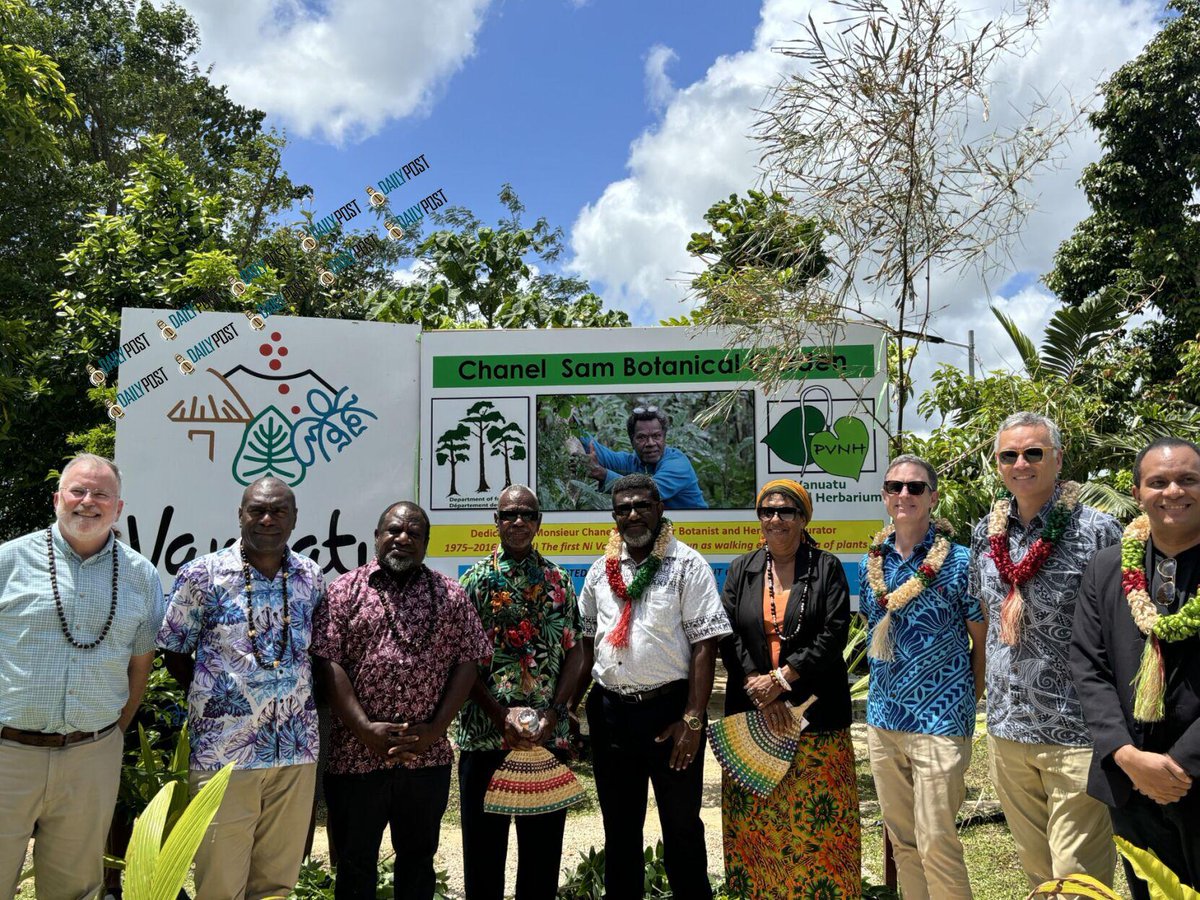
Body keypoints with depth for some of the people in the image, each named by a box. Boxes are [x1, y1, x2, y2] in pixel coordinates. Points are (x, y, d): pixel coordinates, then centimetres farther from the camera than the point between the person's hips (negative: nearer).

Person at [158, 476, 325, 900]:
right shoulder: (201, 575, -4)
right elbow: (175, 654, 3)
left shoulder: (312, 578, 5)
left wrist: (297, 702, 4)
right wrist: (212, 699, -1)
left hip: (296, 753, 3)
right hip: (223, 752, -3)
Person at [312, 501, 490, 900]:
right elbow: (328, 662, -6)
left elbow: (467, 662, 2)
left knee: (418, 860, 17)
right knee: (355, 865, 13)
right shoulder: (344, 590, 1)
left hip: (428, 758, 2)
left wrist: (435, 729, -8)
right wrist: (365, 729, -14)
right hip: (355, 757, -1)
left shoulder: (450, 595, 5)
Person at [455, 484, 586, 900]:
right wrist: (500, 715, -13)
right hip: (485, 733, -2)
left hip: (549, 735, 2)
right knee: (484, 842, 9)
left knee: (544, 842, 12)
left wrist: (554, 713, -9)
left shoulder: (559, 580, 7)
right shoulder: (476, 579, 0)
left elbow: (574, 651, 4)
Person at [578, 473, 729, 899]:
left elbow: (704, 644, -11)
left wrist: (692, 720, -16)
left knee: (681, 824, 9)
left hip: (669, 709, -4)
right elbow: (585, 640, 15)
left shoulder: (687, 564, -7)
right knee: (619, 825, 17)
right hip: (609, 710, 4)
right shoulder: (601, 570, 9)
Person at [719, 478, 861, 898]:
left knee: (817, 816, 0)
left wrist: (781, 678, -13)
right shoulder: (741, 569, 9)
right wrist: (760, 690, -11)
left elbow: (833, 636, -7)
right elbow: (729, 635, 1)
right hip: (752, 711, 2)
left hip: (815, 712, -2)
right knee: (757, 815, 6)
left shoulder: (826, 568, 2)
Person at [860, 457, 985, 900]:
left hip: (939, 721, -5)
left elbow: (982, 642, -1)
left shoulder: (958, 561, -8)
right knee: (901, 838, 15)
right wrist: (883, 696, 12)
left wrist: (972, 705, -2)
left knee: (936, 843, -1)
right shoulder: (872, 562, 6)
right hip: (882, 719, 5)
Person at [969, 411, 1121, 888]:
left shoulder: (1097, 531, -10)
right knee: (1036, 867, 19)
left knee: (1077, 874, 2)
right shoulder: (986, 533, 6)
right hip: (1007, 729, 5)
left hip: (1078, 735, -5)